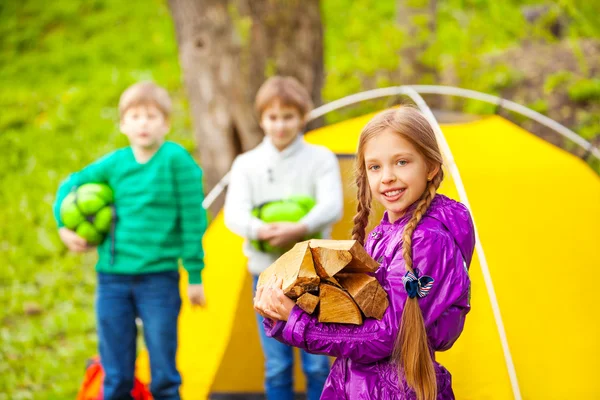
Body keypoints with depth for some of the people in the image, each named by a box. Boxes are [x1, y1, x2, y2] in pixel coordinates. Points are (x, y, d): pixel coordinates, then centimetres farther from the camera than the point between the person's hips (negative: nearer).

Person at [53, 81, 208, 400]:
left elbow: (192, 220, -6)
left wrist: (194, 275, -4)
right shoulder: (114, 164, 4)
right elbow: (70, 185, 22)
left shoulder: (176, 159, -8)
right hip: (112, 278, 4)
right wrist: (63, 227, 10)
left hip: (159, 278, -3)